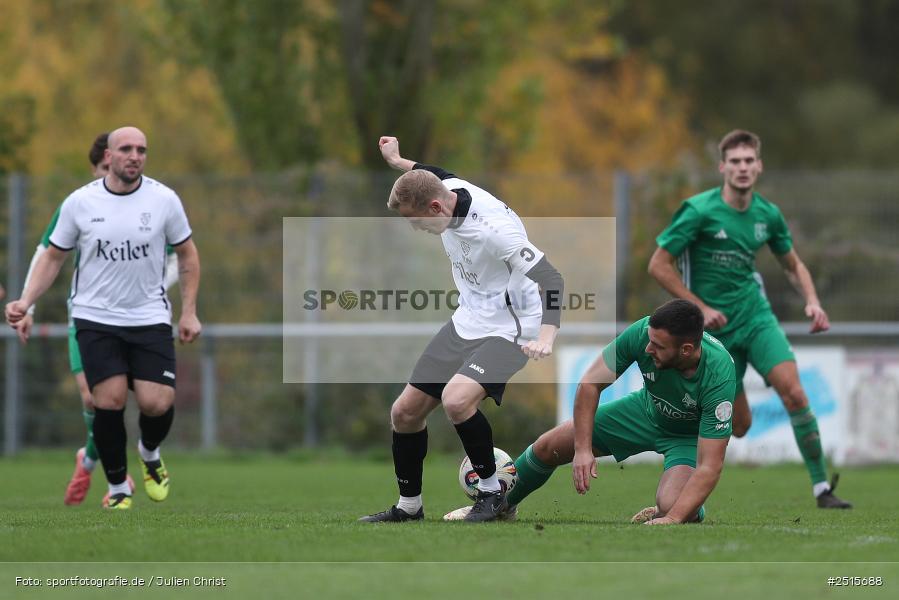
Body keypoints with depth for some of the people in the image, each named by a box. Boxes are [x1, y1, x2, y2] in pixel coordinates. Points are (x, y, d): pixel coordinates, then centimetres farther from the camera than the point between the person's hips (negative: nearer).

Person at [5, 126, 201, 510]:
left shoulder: (163, 200, -3)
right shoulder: (80, 202, -3)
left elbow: (187, 254, 9)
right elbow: (54, 256, 7)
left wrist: (189, 313, 3)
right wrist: (26, 301, -6)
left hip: (149, 319, 0)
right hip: (95, 317, 0)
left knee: (157, 404, -11)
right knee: (110, 401, -13)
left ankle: (150, 452, 25)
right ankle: (117, 487, 7)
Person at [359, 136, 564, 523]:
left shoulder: (493, 227, -31)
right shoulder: (445, 190, -7)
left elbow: (550, 277, -32)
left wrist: (545, 338, -44)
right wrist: (399, 164, 37)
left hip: (507, 330, -9)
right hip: (466, 323, 9)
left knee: (455, 399, -32)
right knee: (405, 412, 6)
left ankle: (492, 492, -12)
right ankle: (409, 506, 25)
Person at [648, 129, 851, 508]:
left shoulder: (768, 215, 1)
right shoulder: (699, 211, -14)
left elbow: (793, 266, 16)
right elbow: (658, 265, -11)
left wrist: (812, 302, -3)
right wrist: (701, 308, -14)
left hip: (756, 316, 4)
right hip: (715, 327, -4)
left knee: (794, 394, -18)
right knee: (739, 426, -2)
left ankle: (821, 487, -12)